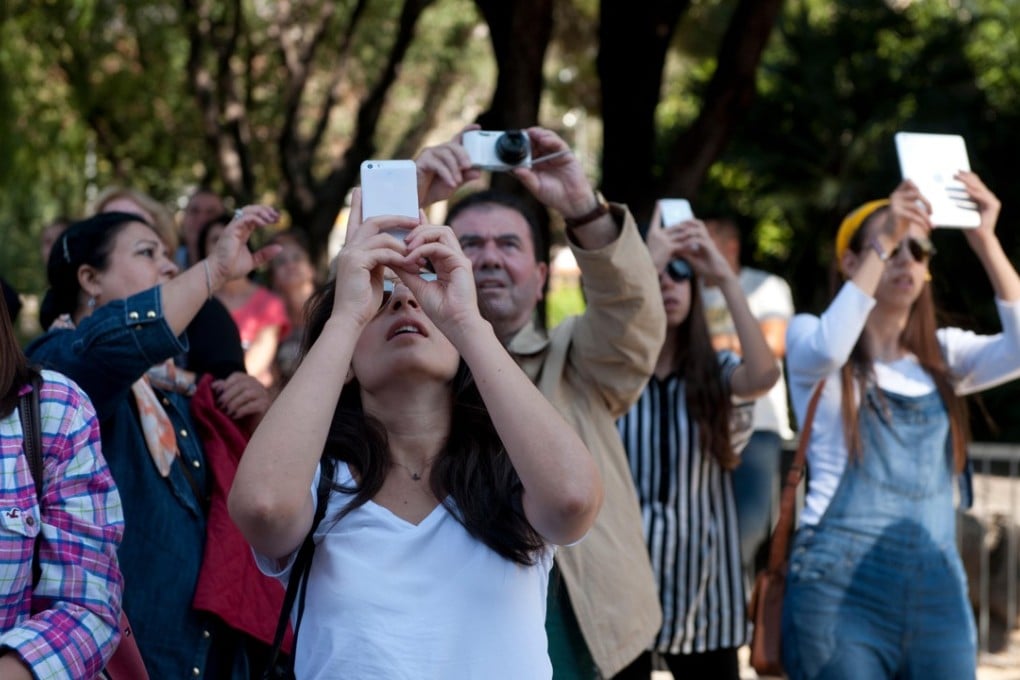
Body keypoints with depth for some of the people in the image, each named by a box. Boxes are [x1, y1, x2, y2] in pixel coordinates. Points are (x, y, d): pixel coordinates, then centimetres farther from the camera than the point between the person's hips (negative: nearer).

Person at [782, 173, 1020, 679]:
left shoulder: (943, 356, 15)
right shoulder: (810, 336, 5)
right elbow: (825, 351, -20)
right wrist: (883, 240, -22)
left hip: (938, 591, 4)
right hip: (841, 587, -4)